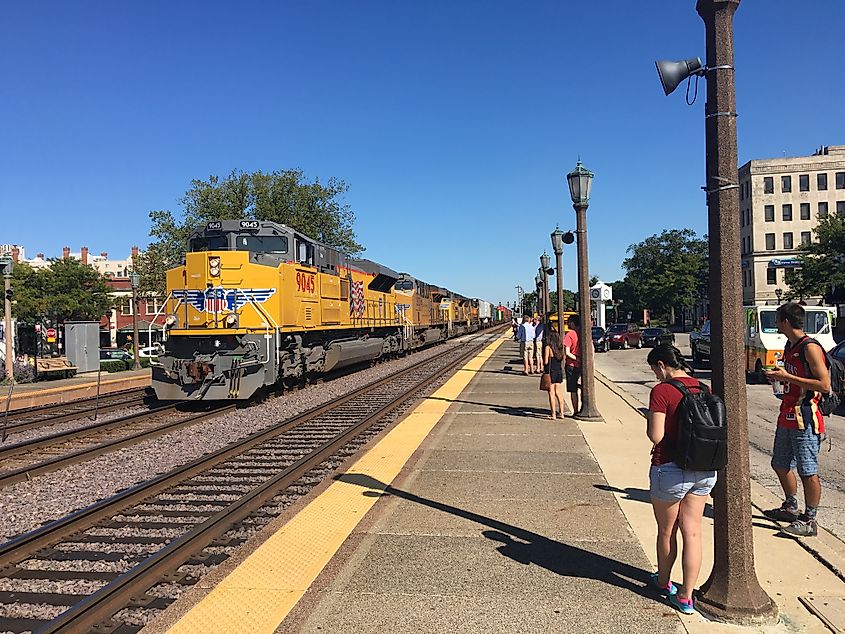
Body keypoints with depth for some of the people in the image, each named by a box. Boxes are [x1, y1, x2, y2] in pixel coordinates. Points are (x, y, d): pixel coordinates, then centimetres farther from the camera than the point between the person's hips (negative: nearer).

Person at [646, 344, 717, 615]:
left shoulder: (662, 391, -17)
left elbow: (656, 436, -19)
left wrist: (650, 423, 0)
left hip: (670, 469, -5)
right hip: (704, 470, 6)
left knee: (666, 531, 15)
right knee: (692, 532, 10)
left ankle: (663, 581, 36)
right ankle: (686, 597, 15)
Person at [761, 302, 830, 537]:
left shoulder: (810, 348, -16)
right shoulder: (789, 346, 13)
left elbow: (825, 385, -22)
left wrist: (788, 377, -21)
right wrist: (779, 376, 8)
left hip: (805, 419, -10)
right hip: (787, 416, 10)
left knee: (808, 471, -1)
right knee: (780, 465, 19)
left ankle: (809, 521, 9)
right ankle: (791, 508, 35)